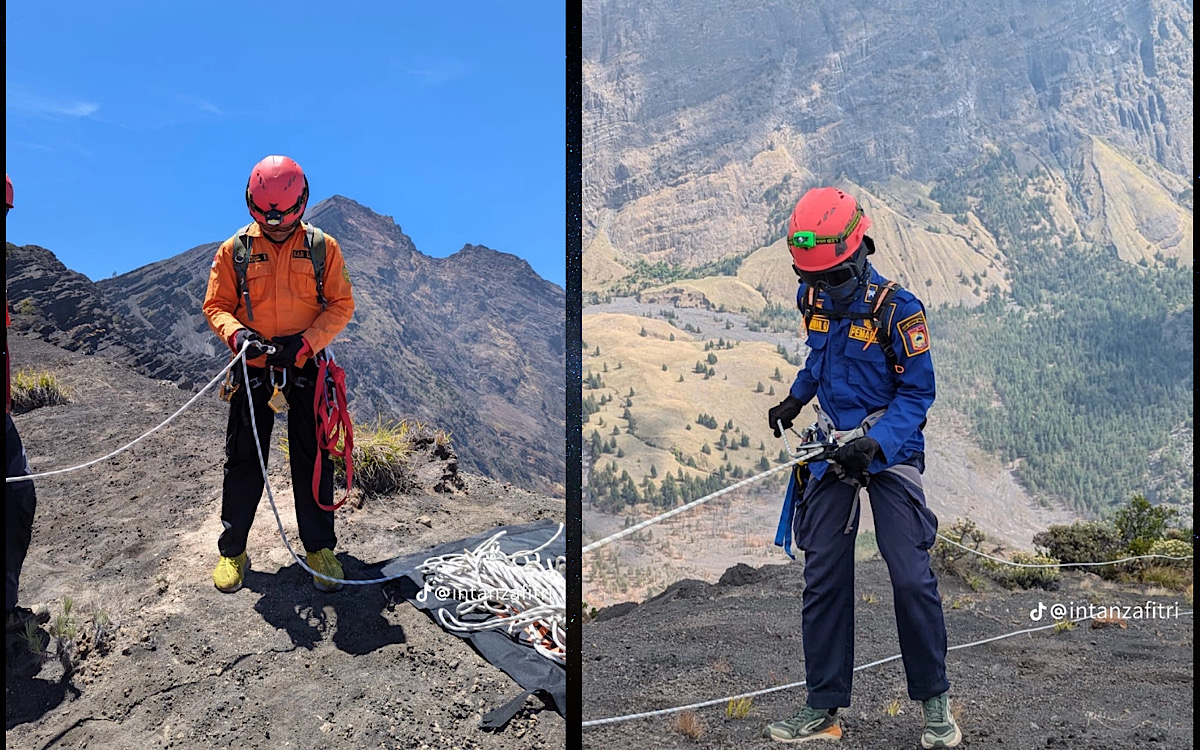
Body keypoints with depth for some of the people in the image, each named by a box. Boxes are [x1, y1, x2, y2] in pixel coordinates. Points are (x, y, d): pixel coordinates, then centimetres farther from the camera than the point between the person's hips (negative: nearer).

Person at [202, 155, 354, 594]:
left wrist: (305, 342, -17)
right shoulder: (234, 251, 1)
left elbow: (341, 305, -2)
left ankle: (319, 548, 16)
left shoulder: (323, 248, 0)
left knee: (313, 462, 4)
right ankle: (233, 551, 17)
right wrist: (236, 334, -19)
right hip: (252, 371, 0)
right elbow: (216, 306, 3)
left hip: (305, 370, 0)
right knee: (243, 462, 5)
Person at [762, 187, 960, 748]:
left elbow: (917, 393, -14)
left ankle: (935, 702, 8)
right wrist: (795, 399, 18)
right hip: (832, 449, 5)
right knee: (822, 580, 2)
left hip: (890, 449, -5)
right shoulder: (813, 300, 1)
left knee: (912, 577, -11)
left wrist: (875, 445, -26)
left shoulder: (897, 310, -17)